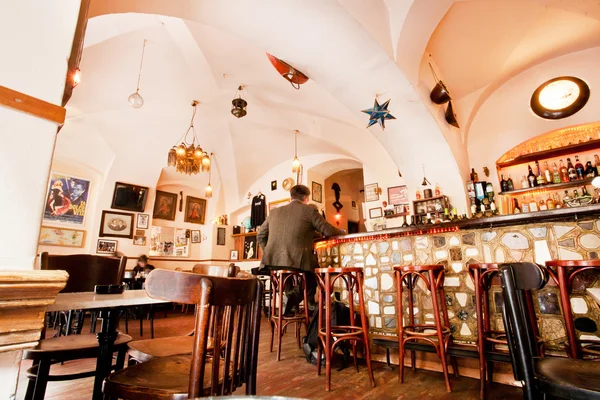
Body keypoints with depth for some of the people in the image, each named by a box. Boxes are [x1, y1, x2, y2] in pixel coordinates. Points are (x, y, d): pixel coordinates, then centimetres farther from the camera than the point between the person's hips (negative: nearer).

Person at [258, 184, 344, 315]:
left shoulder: (274, 211, 16)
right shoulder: (309, 210, 3)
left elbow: (260, 236, 21)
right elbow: (328, 231, 4)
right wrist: (342, 233, 25)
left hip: (273, 260, 5)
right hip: (297, 261, -5)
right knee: (314, 270, 25)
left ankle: (292, 299, 29)